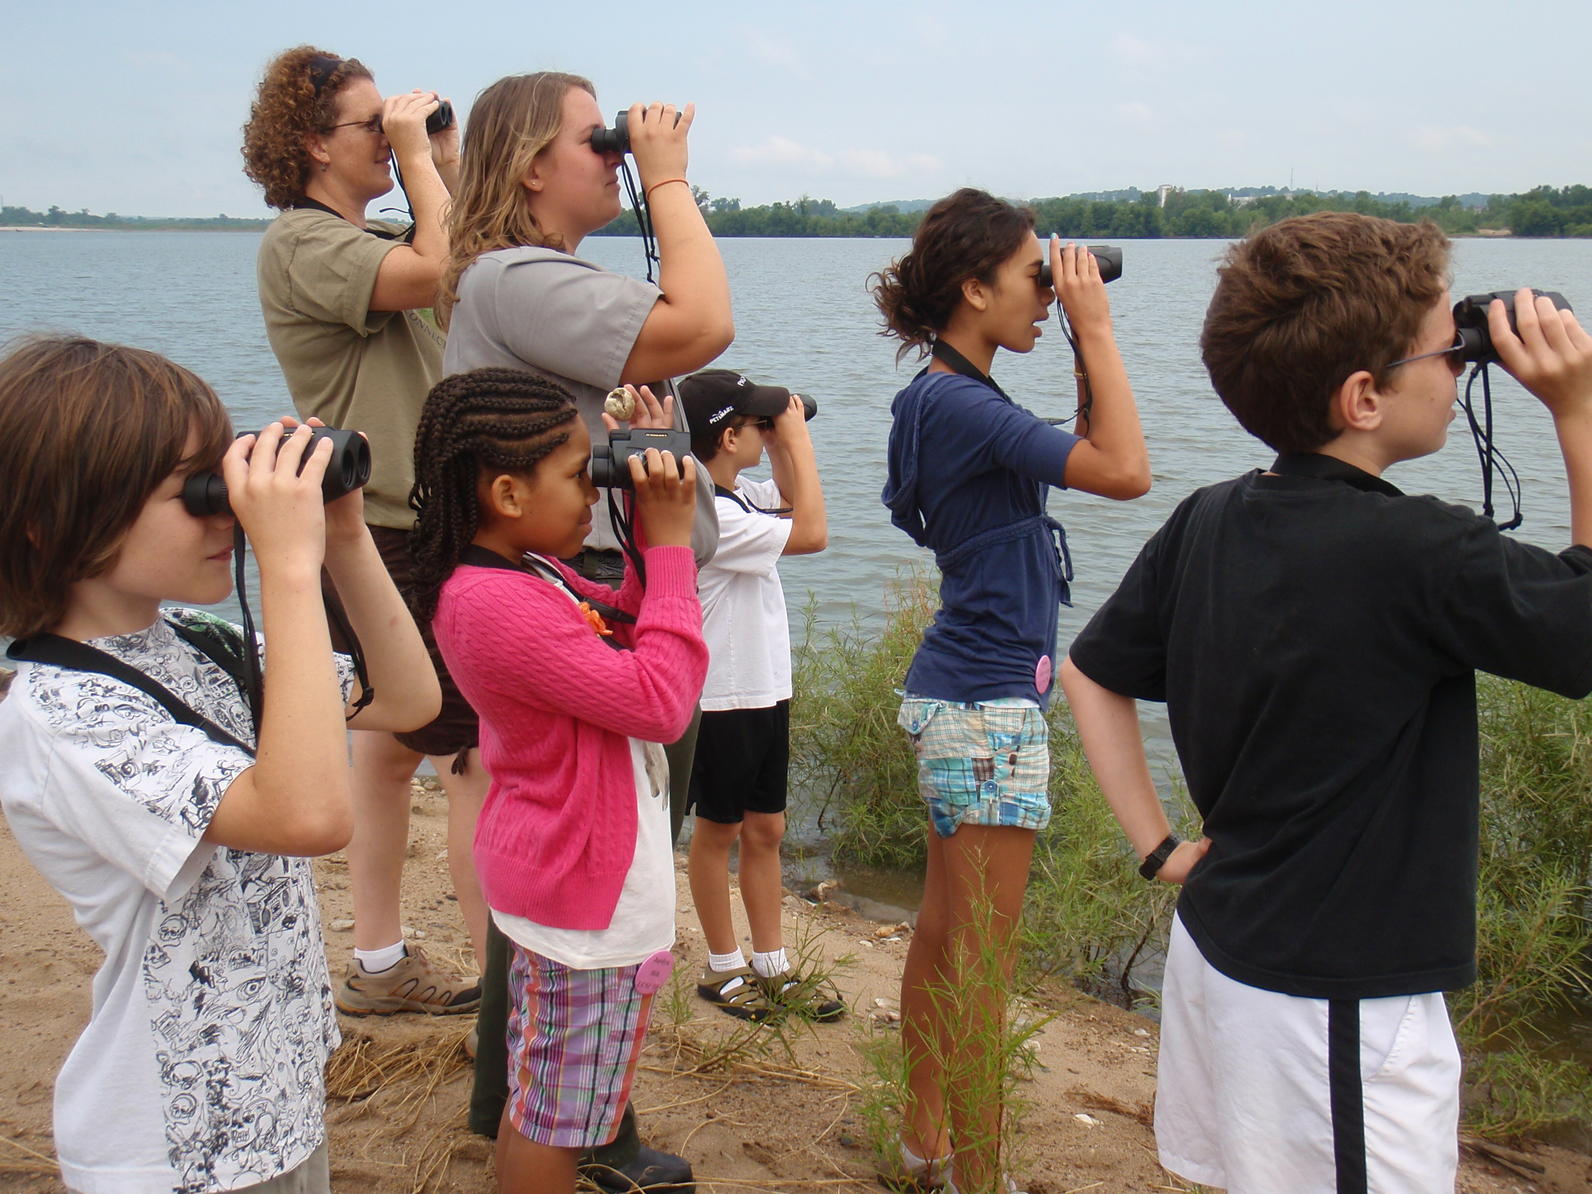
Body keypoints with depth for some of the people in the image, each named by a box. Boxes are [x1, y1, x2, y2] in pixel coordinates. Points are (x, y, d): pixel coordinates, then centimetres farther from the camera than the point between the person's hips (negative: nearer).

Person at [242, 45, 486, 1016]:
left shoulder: (376, 237, 17)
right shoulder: (302, 242, -13)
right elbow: (441, 273, -29)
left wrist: (450, 163, 8)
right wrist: (417, 157, -17)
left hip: (415, 527, 10)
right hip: (388, 540, -10)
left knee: (397, 738, 15)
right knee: (479, 753, -9)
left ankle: (379, 964, 27)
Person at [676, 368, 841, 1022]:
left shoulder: (737, 494, 4)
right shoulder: (709, 515, -24)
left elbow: (789, 500, 23)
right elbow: (812, 533, -24)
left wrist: (781, 442, 6)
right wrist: (798, 436, -16)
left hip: (766, 691, 8)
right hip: (721, 699, -8)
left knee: (765, 828, 13)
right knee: (718, 830, 8)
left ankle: (772, 966, 23)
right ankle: (723, 967, 23)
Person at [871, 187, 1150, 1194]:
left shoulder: (956, 398, 12)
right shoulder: (960, 403, -18)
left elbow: (1086, 452, 20)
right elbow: (1124, 471, -25)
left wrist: (1087, 344, 12)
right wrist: (1096, 328, -16)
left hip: (960, 695, 10)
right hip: (989, 704, -10)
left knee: (944, 932, 17)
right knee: (983, 959, -1)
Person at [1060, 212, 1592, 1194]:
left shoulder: (1206, 523, -1)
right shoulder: (1423, 556, -23)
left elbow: (1092, 674, 9)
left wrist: (1160, 848, 10)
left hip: (1218, 951, 8)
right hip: (1340, 1005, -8)